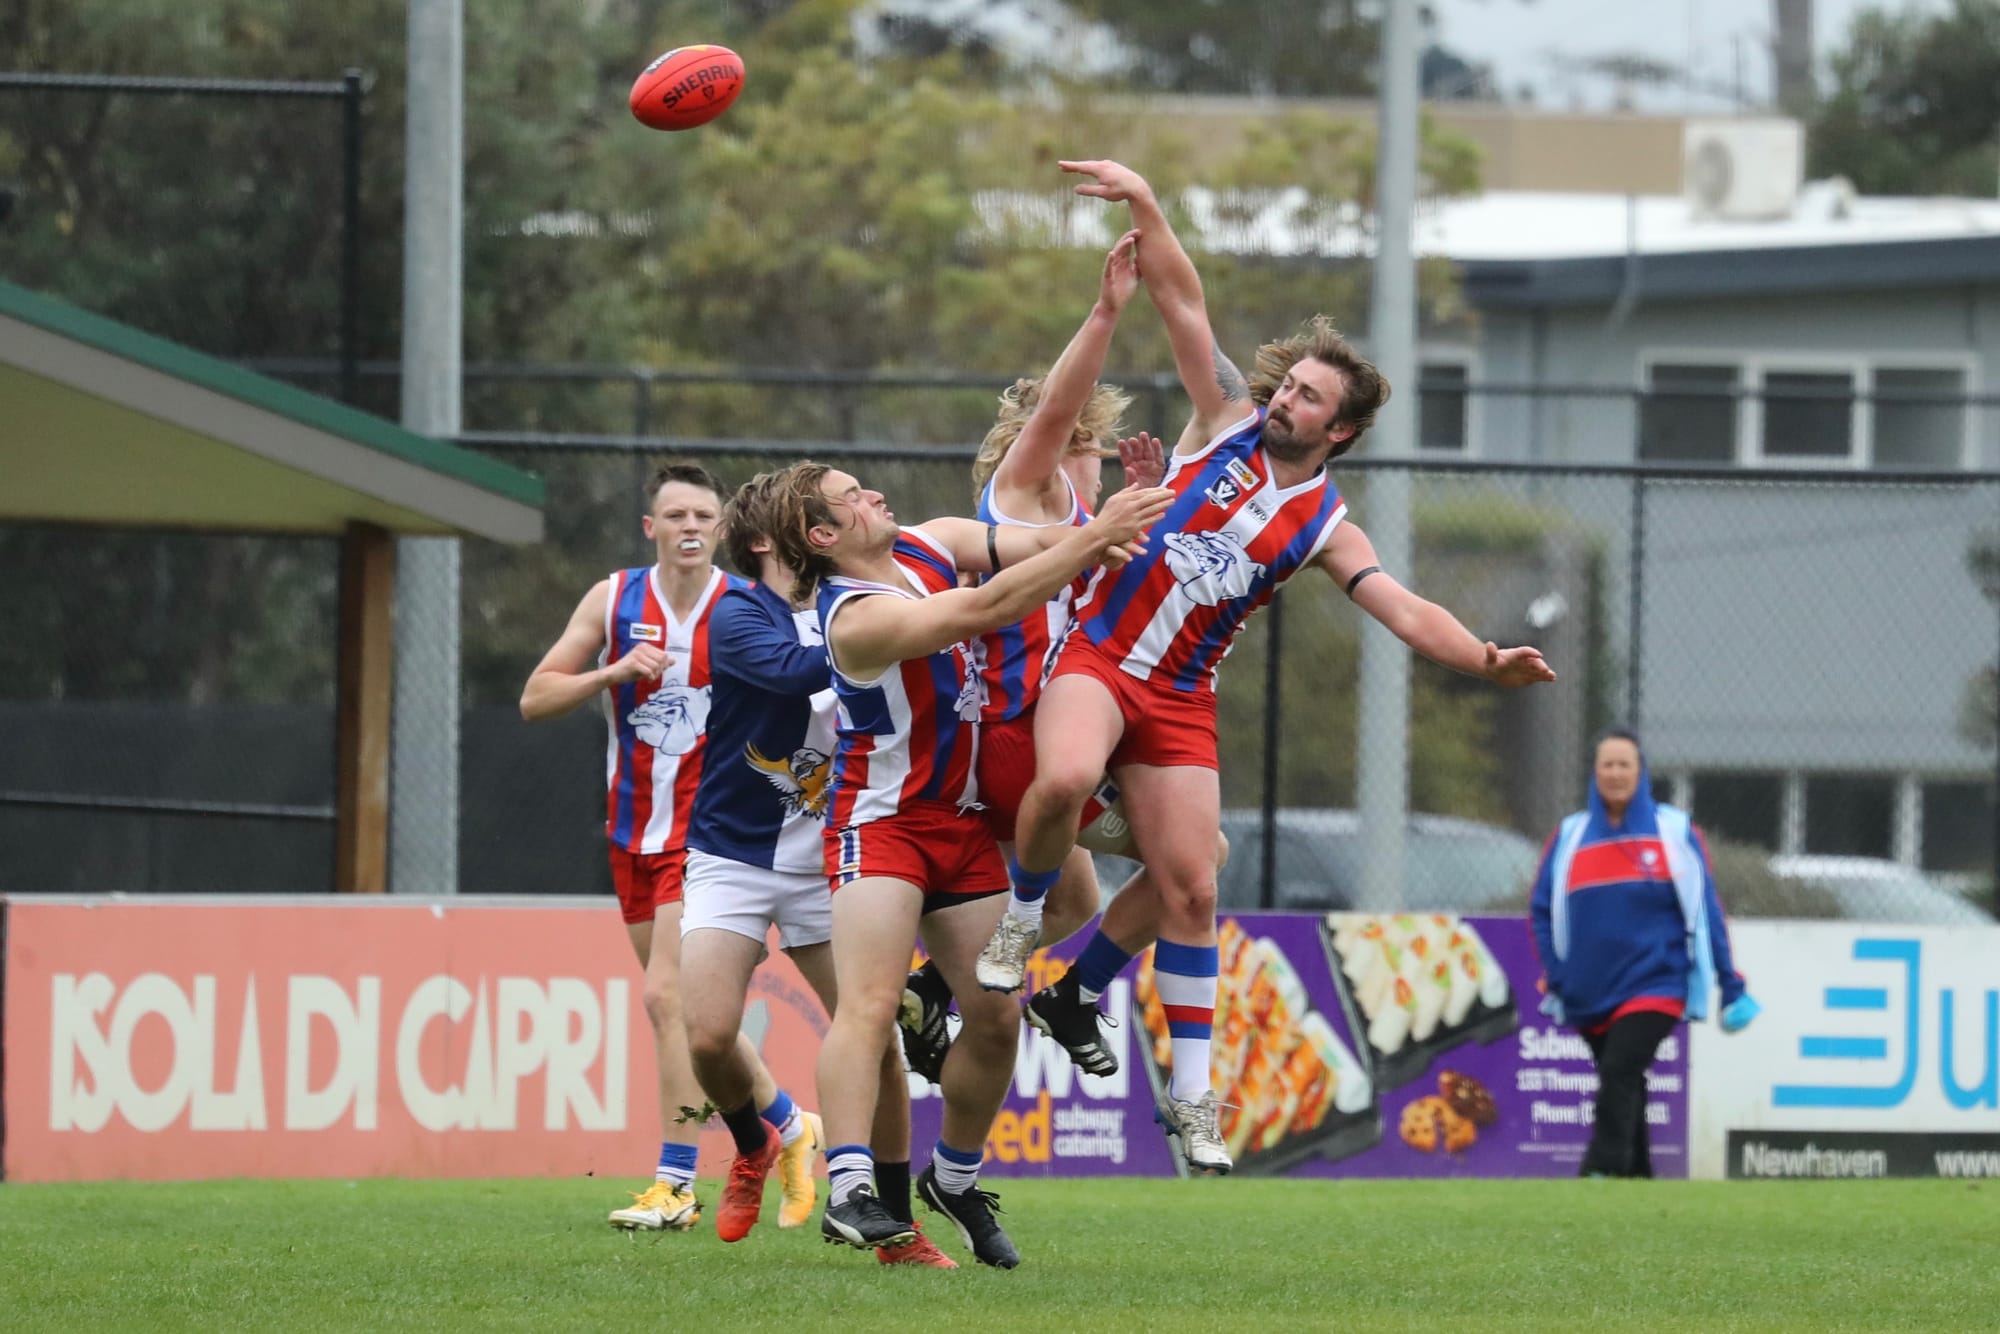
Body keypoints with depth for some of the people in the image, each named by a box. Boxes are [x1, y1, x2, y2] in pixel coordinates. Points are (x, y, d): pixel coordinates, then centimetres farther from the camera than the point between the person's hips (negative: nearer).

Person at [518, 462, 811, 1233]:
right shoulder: (613, 601, 1)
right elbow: (535, 700, -1)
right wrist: (614, 672, -15)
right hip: (634, 831, 5)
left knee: (668, 996, -17)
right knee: (691, 1009, 10)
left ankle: (675, 1185, -13)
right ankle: (788, 1126, 29)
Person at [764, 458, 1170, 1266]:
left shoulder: (931, 545, 2)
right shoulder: (857, 618, -23)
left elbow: (1034, 546, 3)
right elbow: (987, 608, -30)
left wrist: (1100, 535, -20)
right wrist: (1092, 537, -30)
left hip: (962, 823, 8)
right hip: (880, 824, -8)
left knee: (996, 1018, 6)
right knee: (869, 1005, -21)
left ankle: (955, 1178, 24)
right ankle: (848, 1190, -30)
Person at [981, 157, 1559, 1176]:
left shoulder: (1324, 526, 4)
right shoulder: (1226, 423, 3)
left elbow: (1408, 613, -6)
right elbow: (1184, 302, -1)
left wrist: (1486, 660, -24)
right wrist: (1145, 210, -12)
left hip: (1180, 699, 2)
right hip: (1097, 655, -2)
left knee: (1186, 888, -1)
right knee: (1066, 779, -33)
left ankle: (1190, 1091, 11)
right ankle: (1019, 916, -3)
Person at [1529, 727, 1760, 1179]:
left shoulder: (1675, 831, 3)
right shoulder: (1570, 836, 7)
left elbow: (1705, 911, 5)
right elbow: (1543, 909, 11)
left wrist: (1731, 989, 3)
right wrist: (1556, 977, -2)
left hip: (1655, 985, -3)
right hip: (1591, 996, 3)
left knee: (1619, 1077, -22)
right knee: (1623, 1092, 10)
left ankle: (1600, 1176, -29)